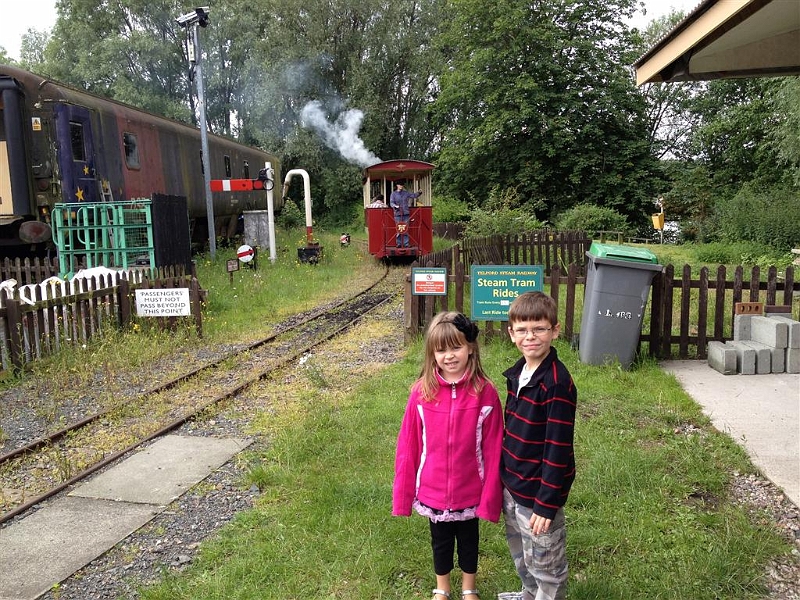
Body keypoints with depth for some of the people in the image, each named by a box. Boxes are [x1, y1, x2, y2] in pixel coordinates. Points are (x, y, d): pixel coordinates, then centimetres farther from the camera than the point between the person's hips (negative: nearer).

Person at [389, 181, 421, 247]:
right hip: (398, 214, -2)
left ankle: (406, 244, 3)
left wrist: (419, 193, -4)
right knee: (398, 229, -4)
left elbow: (414, 195, 15)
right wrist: (395, 206, -23)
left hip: (406, 213, 2)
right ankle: (398, 244, 4)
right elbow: (391, 203, -3)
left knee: (405, 229, 0)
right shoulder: (393, 194, 6)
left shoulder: (406, 193, 13)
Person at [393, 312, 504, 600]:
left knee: (469, 539, 23)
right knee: (440, 541, 23)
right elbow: (408, 446, -7)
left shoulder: (485, 393, -17)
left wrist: (490, 495, -8)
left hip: (470, 490, -1)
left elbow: (492, 450, -11)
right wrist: (403, 493, -3)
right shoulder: (422, 392, -14)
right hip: (433, 490, 1)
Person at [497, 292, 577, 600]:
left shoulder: (558, 383, -24)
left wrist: (546, 502, -19)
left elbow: (558, 448, -22)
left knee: (543, 562, 12)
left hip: (539, 489, -8)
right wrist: (505, 476, 16)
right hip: (512, 483, 8)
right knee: (520, 552, 27)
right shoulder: (518, 372, 1)